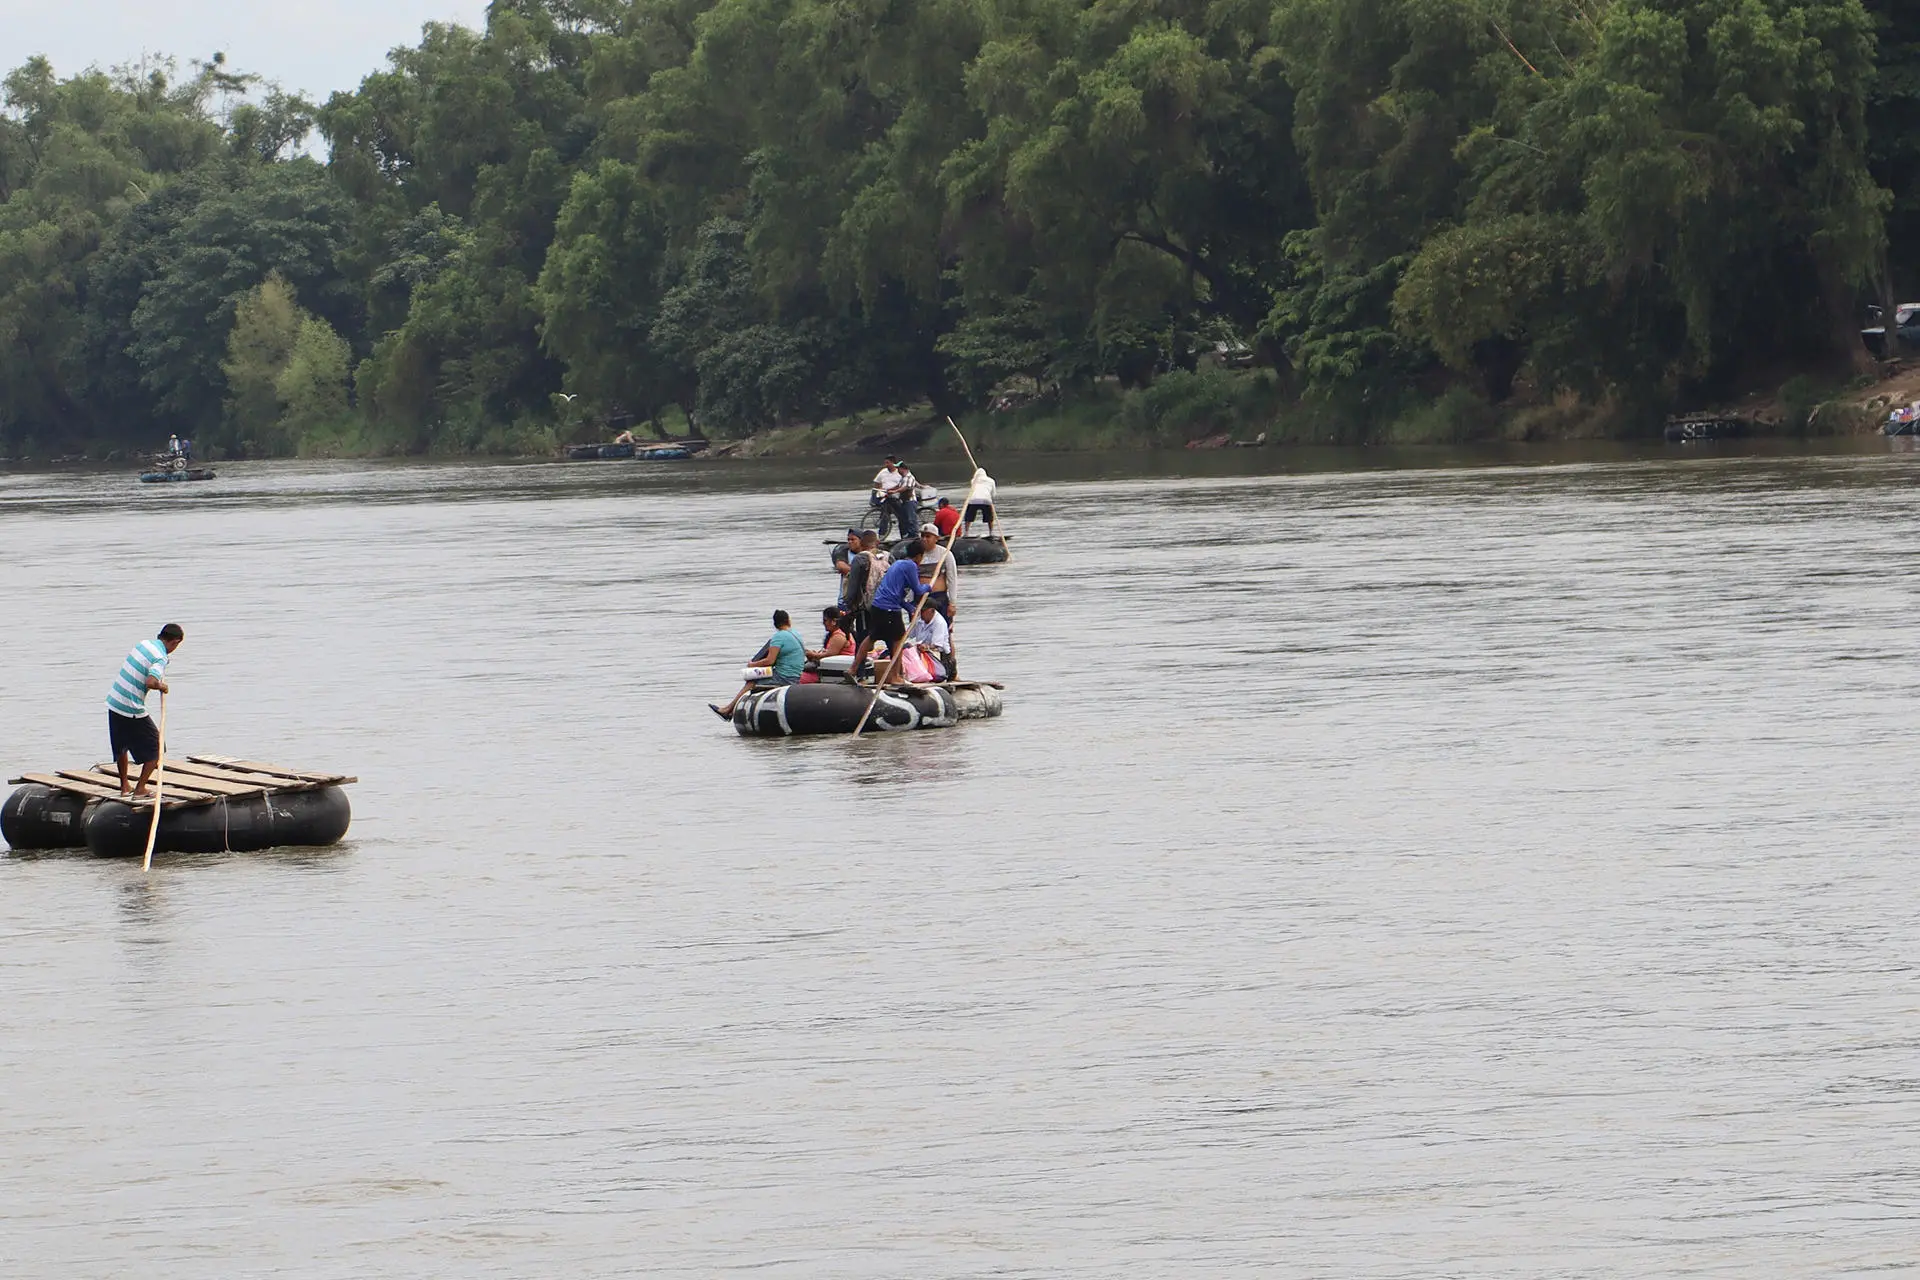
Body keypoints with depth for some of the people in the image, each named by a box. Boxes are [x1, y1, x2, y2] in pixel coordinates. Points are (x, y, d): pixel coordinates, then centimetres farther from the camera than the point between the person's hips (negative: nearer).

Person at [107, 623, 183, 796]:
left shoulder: (144, 644, 7)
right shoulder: (160, 658, -17)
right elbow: (150, 682, -33)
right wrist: (162, 686, -13)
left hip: (114, 702, 8)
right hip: (133, 710, -8)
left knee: (121, 748, 24)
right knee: (155, 747, 8)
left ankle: (124, 787, 32)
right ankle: (141, 788, 6)